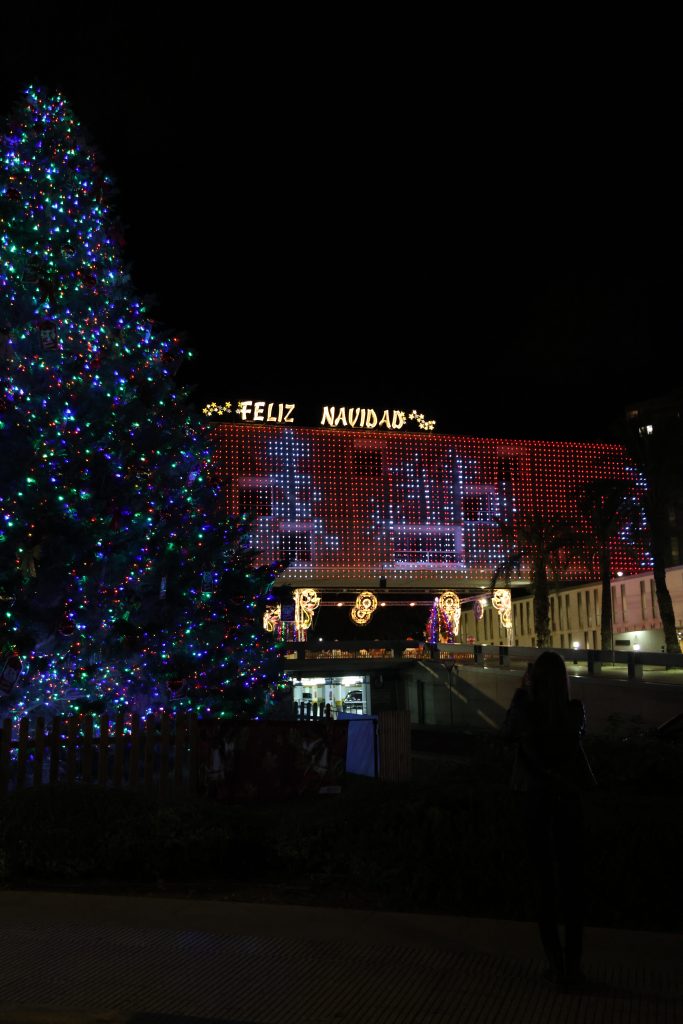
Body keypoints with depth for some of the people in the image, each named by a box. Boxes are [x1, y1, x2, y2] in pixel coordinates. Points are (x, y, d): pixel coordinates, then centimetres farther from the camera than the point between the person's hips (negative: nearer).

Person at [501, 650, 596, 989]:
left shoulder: (524, 710, -15)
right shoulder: (575, 710, -12)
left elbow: (507, 733, 7)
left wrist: (521, 693, 7)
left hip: (534, 796, -1)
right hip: (567, 796, 1)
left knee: (543, 876, 10)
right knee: (571, 878, 10)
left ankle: (555, 962, 12)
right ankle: (572, 964, 12)